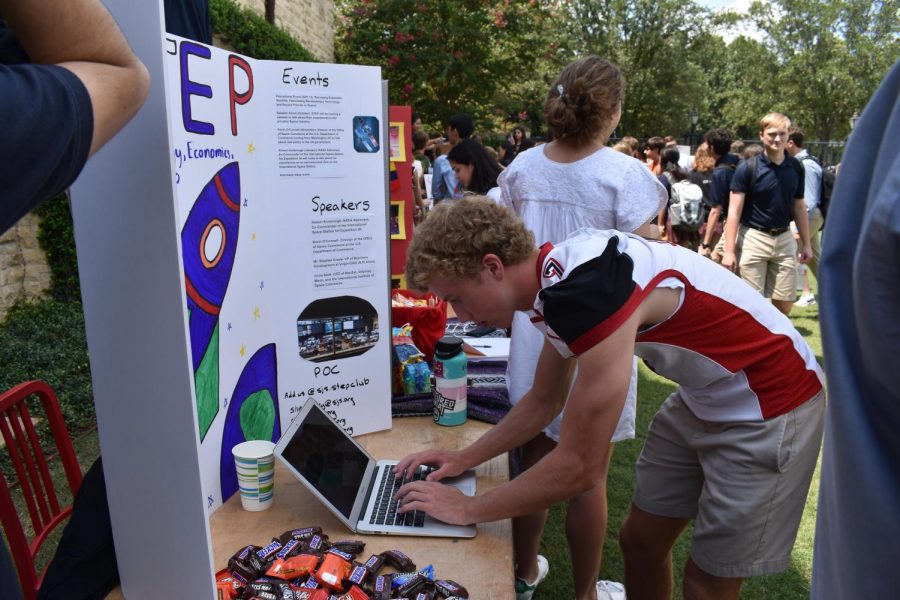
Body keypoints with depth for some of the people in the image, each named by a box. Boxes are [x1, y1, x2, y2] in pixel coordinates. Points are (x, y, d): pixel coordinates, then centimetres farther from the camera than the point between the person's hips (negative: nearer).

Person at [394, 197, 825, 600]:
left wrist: (467, 509, -15)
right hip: (703, 396, 8)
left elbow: (580, 467, -27)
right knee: (639, 539, 15)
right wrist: (463, 459, 8)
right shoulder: (557, 280, -4)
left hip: (770, 404, -8)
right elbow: (543, 402, 11)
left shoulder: (589, 291, -33)